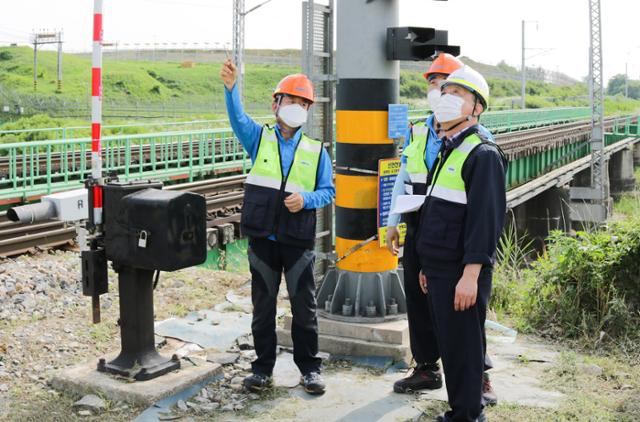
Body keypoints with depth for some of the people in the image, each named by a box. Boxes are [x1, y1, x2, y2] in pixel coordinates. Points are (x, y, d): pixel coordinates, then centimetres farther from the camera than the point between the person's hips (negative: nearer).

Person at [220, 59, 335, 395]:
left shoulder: (316, 150, 8)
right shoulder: (259, 138, 5)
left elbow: (328, 191, 7)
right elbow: (238, 119, -14)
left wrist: (305, 199, -15)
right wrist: (230, 88, -34)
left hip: (298, 240, 0)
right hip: (262, 239, 0)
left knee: (304, 307, 5)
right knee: (263, 306, 9)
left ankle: (309, 368, 19)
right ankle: (263, 368, 21)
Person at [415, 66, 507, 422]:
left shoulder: (483, 154, -12)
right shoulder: (446, 151, 16)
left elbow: (486, 220, -19)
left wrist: (470, 275, -23)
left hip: (462, 273, -9)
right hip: (440, 271, 9)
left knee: (463, 347, -1)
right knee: (449, 344, 15)